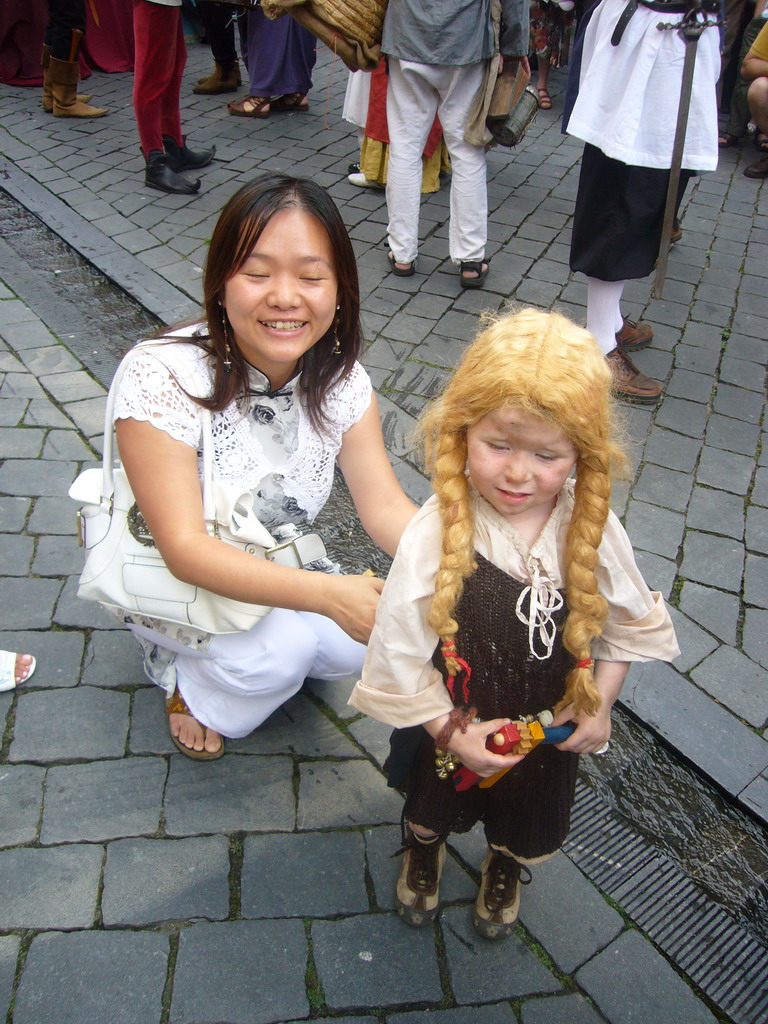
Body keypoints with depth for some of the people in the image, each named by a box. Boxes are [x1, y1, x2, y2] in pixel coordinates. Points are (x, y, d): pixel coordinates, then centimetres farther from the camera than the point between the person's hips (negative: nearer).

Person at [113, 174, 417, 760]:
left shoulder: (339, 377, -14)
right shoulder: (164, 377, -30)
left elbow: (384, 507, -16)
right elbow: (184, 549, -32)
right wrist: (327, 593, -45)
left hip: (275, 569, 5)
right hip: (162, 576, -4)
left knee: (358, 643, -16)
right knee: (282, 646, -27)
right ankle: (186, 679, 6)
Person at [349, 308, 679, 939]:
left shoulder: (592, 529, -22)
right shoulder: (435, 535, -32)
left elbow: (630, 622, -4)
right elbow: (399, 653, -24)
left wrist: (599, 704, -9)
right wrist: (450, 731, -20)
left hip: (549, 724, 3)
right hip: (453, 726, -2)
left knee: (528, 813, 30)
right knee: (433, 802, 28)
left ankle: (505, 869, 66)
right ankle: (424, 850, 65)